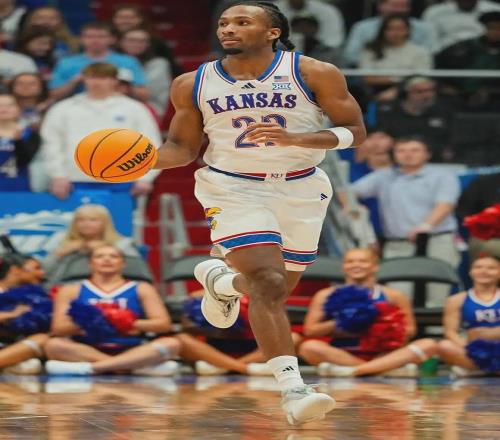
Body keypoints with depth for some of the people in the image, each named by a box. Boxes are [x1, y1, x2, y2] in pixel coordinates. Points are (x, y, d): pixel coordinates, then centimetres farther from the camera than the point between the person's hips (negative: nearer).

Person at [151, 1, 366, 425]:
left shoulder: (315, 74, -8)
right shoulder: (193, 85, -2)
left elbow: (355, 131, -8)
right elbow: (183, 146, 8)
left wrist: (296, 139, -24)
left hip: (301, 188, 2)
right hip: (233, 187, -2)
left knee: (279, 287, 15)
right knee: (267, 283, -21)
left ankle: (220, 279, 48)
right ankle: (293, 388, -23)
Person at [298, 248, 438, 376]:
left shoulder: (393, 296, 8)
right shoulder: (326, 295, 6)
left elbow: (409, 331, 8)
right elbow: (309, 330, 2)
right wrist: (336, 324, -14)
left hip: (381, 354, 1)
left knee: (428, 345, -22)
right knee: (309, 347, -32)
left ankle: (351, 371, -34)